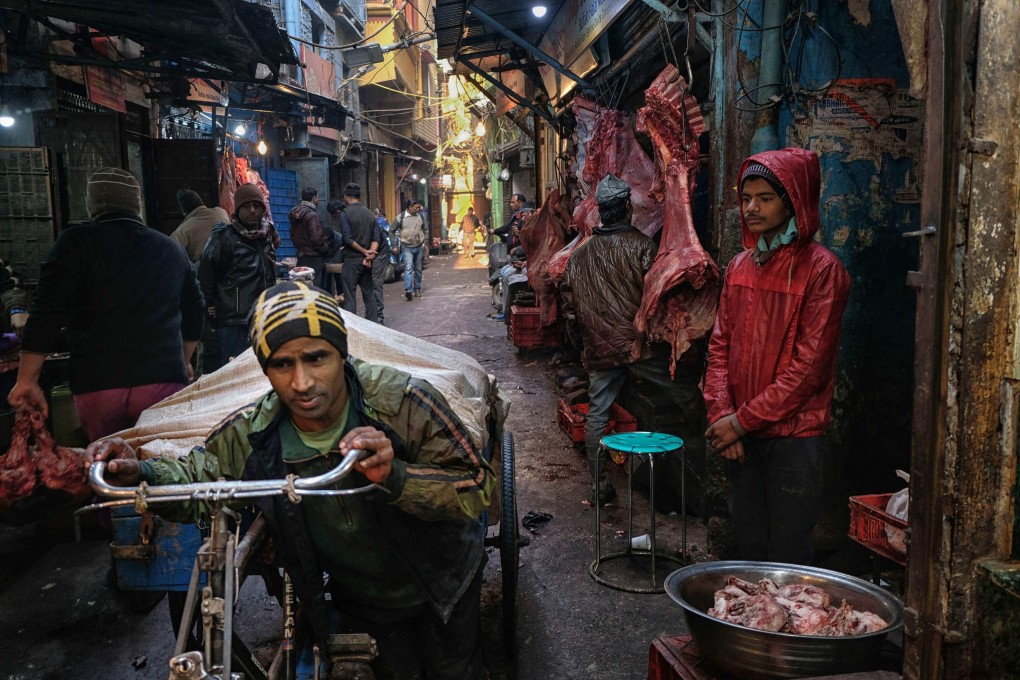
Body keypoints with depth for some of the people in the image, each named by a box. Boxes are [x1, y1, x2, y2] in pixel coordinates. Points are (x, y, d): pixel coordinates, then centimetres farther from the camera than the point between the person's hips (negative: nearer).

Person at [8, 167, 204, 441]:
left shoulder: (76, 243, 0)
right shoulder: (172, 249, 11)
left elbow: (47, 313, -6)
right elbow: (193, 315, 19)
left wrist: (27, 382, 0)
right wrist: (183, 364, 34)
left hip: (97, 385, -2)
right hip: (163, 380, 2)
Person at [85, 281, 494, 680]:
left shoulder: (401, 401, -31)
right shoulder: (249, 434, -21)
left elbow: (478, 487, -29)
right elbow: (195, 477, -3)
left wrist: (395, 477, -46)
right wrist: (141, 474, -25)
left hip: (441, 585, -1)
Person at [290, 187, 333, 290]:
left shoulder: (296, 214, 10)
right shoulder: (312, 215, -17)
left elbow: (292, 235, 17)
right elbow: (317, 239, -20)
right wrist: (326, 251, -5)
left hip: (301, 257, 9)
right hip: (314, 258, -9)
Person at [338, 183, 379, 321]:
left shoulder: (345, 213, -8)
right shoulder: (370, 214, 10)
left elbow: (348, 238, -17)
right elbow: (375, 238, 1)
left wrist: (365, 252, -11)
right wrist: (370, 255, -10)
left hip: (351, 260, -5)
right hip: (366, 260, 5)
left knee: (349, 295, -3)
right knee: (369, 294, 12)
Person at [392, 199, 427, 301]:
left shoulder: (421, 216, 4)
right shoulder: (400, 217, -7)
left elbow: (425, 230, 16)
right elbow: (392, 230, 2)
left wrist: (424, 243, 10)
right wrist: (395, 244, 2)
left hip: (419, 247, 4)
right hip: (407, 248, -4)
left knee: (418, 269, 12)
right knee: (408, 268, -18)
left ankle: (417, 289, 24)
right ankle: (408, 290, -28)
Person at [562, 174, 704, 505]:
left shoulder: (579, 255, 9)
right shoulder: (642, 246, -4)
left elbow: (570, 305, 14)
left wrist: (581, 341, 25)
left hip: (599, 349, 4)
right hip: (641, 344, -4)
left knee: (597, 415, 9)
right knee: (688, 398, 6)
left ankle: (598, 487, 13)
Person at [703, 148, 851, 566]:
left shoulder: (821, 269, -10)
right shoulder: (740, 267, 10)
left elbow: (809, 363, -15)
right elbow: (720, 346, 8)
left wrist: (744, 420, -14)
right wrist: (721, 414, -5)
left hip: (792, 434, -5)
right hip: (739, 434, 6)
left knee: (787, 558, 4)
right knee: (748, 547, 16)